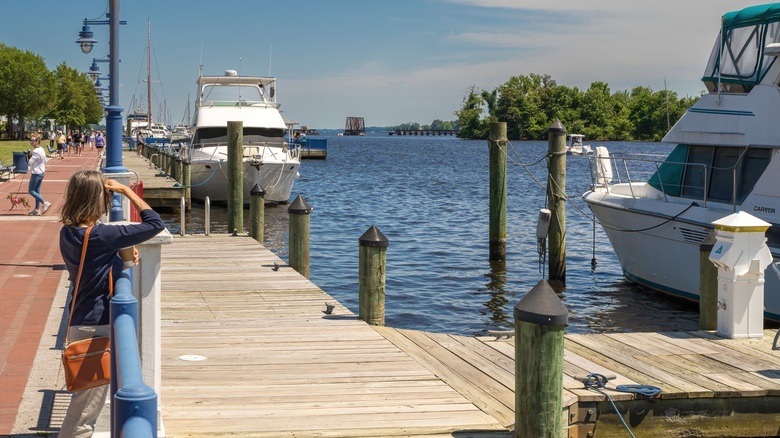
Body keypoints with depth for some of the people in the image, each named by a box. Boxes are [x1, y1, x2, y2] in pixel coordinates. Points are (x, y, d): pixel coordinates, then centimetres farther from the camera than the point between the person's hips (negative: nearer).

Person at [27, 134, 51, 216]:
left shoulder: (36, 151, -22)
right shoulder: (42, 149, 6)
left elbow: (30, 163, -21)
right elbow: (45, 161, 15)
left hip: (36, 173, -9)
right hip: (41, 172, 9)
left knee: (31, 191, 1)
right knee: (37, 190, 13)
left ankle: (45, 203, -5)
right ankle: (37, 209, 15)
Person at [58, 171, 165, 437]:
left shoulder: (67, 233, 4)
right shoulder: (100, 236, -22)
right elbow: (155, 224, -18)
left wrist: (122, 262, 7)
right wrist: (126, 191, -12)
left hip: (79, 323, 9)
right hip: (97, 327, -9)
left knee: (87, 394, 20)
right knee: (89, 399, 1)